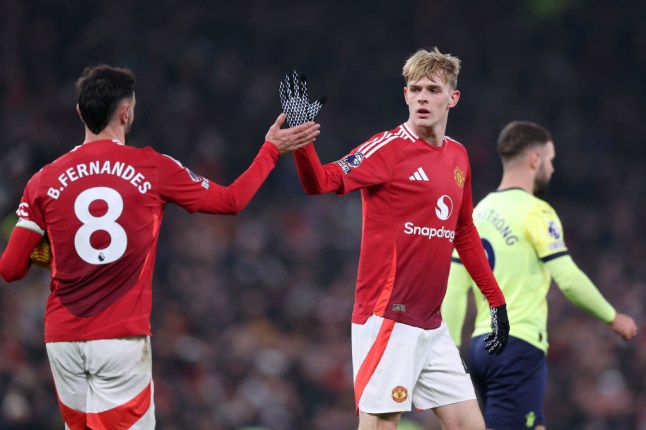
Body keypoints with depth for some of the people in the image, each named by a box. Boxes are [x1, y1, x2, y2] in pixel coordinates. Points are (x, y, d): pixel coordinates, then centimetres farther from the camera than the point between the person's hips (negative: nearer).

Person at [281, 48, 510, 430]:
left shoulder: (458, 156, 11)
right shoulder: (390, 147, -8)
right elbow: (323, 182, -21)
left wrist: (495, 299, 23)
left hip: (432, 326, 7)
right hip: (387, 317, -7)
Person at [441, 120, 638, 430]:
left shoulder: (479, 212, 13)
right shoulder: (535, 212, -9)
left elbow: (455, 289, 11)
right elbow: (569, 280, -13)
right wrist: (613, 318, 0)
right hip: (518, 347, -8)